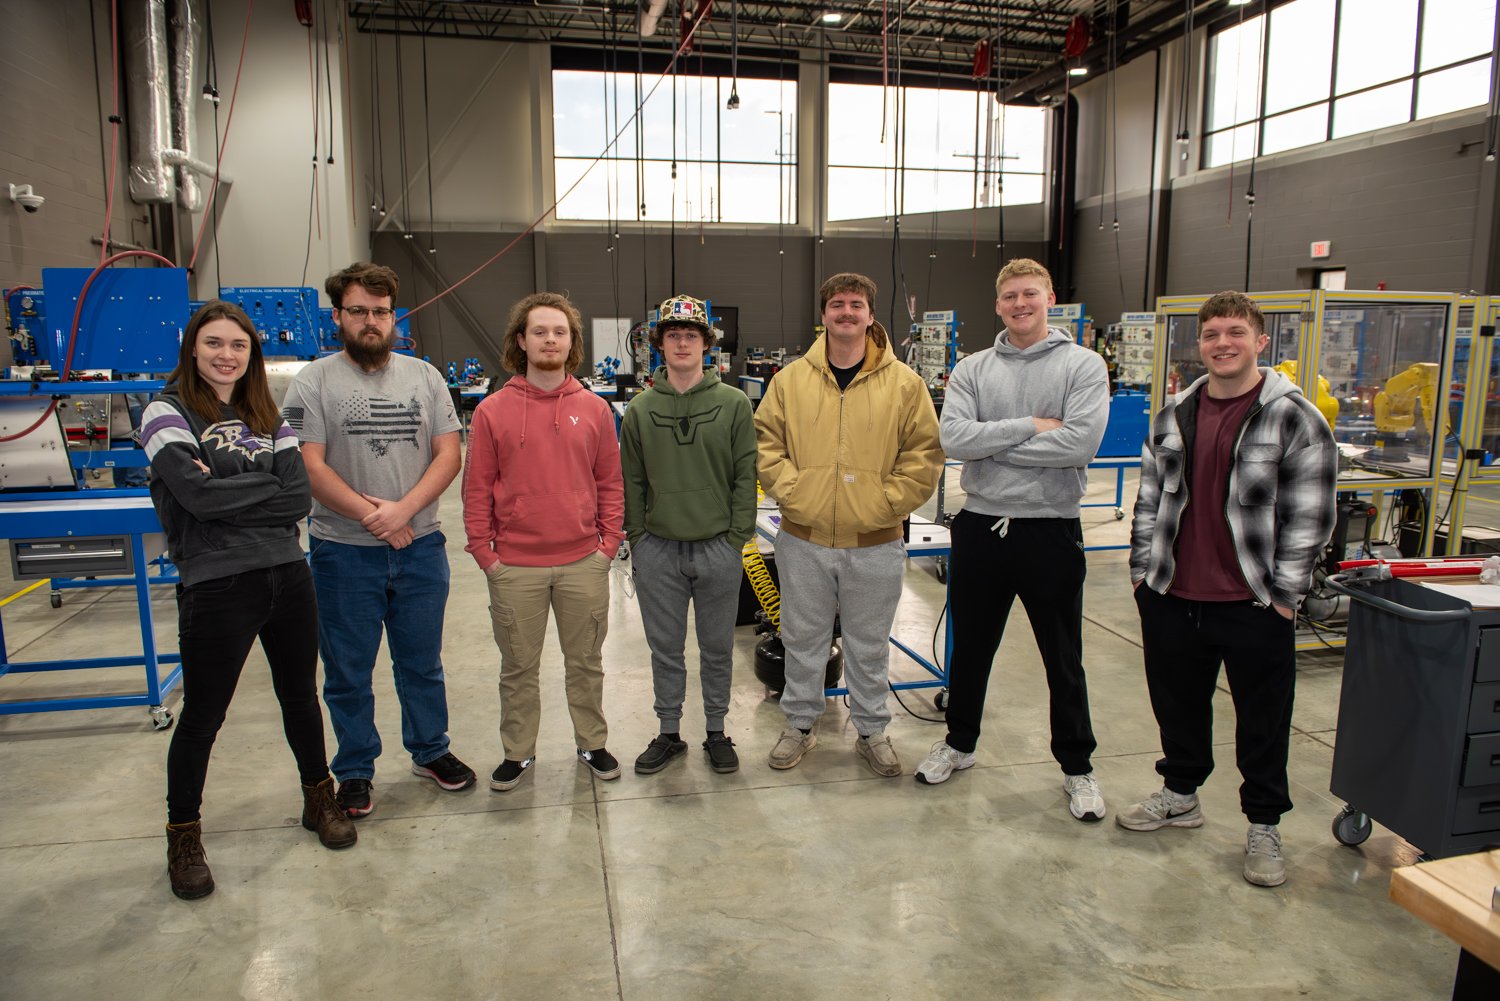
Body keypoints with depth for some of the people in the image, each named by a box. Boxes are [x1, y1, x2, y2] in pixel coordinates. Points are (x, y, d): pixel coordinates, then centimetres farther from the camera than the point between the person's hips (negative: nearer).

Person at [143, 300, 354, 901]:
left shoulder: (266, 416, 11)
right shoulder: (168, 413, -3)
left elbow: (300, 497, -2)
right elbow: (195, 493, -19)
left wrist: (227, 491, -11)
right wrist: (266, 488, -7)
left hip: (287, 575, 5)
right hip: (216, 585, -4)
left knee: (300, 697, 18)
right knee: (202, 716, 8)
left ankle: (319, 800, 37)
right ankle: (183, 836, 28)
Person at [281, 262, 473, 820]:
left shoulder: (423, 377, 6)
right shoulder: (314, 383, -3)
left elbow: (449, 455, -1)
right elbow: (310, 468, -11)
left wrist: (402, 510, -14)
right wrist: (373, 517, -15)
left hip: (420, 546, 2)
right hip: (344, 553, -2)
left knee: (422, 662, 16)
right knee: (348, 672, 10)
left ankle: (431, 751, 34)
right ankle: (355, 771, 27)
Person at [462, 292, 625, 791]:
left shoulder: (594, 409, 2)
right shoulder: (492, 411, -2)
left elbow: (611, 482, 5)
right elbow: (477, 488, -1)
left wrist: (609, 543, -1)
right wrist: (483, 552, -5)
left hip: (584, 563, 1)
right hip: (514, 567, -1)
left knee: (586, 663, 14)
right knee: (518, 668, 13)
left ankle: (592, 743, 33)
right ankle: (518, 752, 31)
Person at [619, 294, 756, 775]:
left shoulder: (734, 403, -2)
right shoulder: (640, 409, 2)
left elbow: (746, 475, -2)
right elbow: (631, 481, 5)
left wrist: (737, 537, -7)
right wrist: (637, 538, 0)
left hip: (718, 550, -1)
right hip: (658, 551, 1)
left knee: (717, 649, 13)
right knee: (665, 650, 13)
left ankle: (716, 732, 29)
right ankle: (669, 733, 29)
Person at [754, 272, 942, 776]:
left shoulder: (904, 383, -1)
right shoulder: (790, 380, 2)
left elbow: (925, 455, -2)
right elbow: (766, 444, 4)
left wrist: (885, 501, -11)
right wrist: (790, 490, -9)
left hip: (875, 543, -1)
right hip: (804, 539, 1)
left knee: (869, 645, 14)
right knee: (803, 638, 15)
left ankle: (872, 731, 32)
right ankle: (800, 724, 33)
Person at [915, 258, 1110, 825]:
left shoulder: (1083, 365, -3)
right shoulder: (972, 370, 4)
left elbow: (1081, 442, -19)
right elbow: (953, 439, -12)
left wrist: (991, 444, -14)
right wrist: (1031, 426, -16)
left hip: (1051, 531, -2)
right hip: (981, 528, 3)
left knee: (1064, 659, 11)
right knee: (970, 649, 17)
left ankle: (1077, 767, 29)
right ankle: (960, 744, 37)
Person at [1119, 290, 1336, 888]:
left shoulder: (1295, 418, -9)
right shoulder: (1175, 413, 6)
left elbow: (1309, 517, -9)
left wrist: (1284, 596, -10)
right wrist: (1142, 567, 8)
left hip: (1253, 605, -4)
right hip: (1171, 596, 5)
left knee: (1263, 720, 10)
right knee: (1177, 703, 19)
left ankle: (1264, 826, 28)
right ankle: (1180, 794, 40)